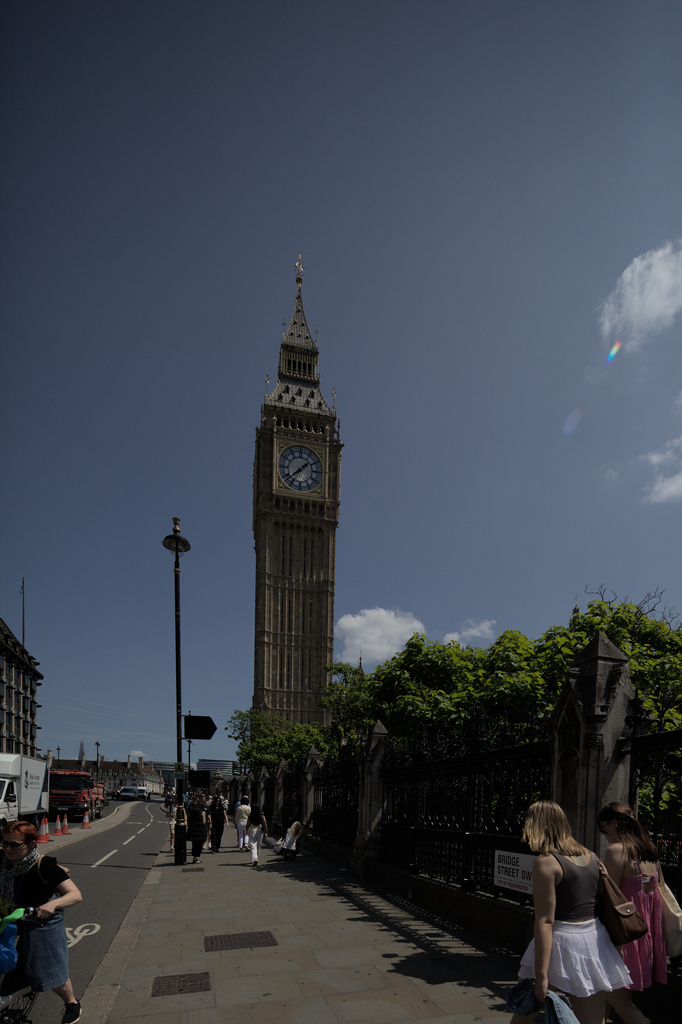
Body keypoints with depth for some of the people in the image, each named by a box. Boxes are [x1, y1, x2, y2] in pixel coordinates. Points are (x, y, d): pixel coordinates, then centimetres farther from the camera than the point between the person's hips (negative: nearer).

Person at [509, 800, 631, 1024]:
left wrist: (541, 975, -17)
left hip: (562, 942, -6)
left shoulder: (546, 862, -14)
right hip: (596, 941, 6)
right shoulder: (590, 857, 7)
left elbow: (545, 921, -17)